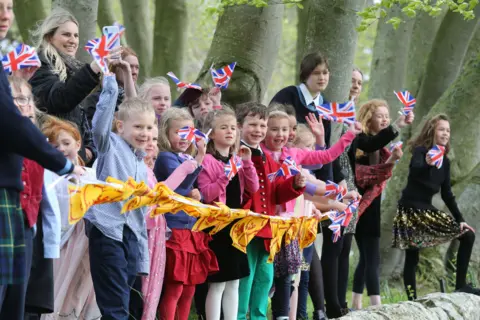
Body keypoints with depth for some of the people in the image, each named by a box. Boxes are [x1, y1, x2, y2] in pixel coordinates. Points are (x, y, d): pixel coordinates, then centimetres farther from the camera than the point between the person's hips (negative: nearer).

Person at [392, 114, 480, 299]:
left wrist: (460, 219, 5)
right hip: (410, 210, -8)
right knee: (412, 258, -8)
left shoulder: (444, 160, 9)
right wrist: (428, 164, -59)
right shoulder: (421, 151, -12)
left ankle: (460, 286, 5)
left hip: (427, 210, 8)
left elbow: (447, 194, 12)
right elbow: (415, 170, -36)